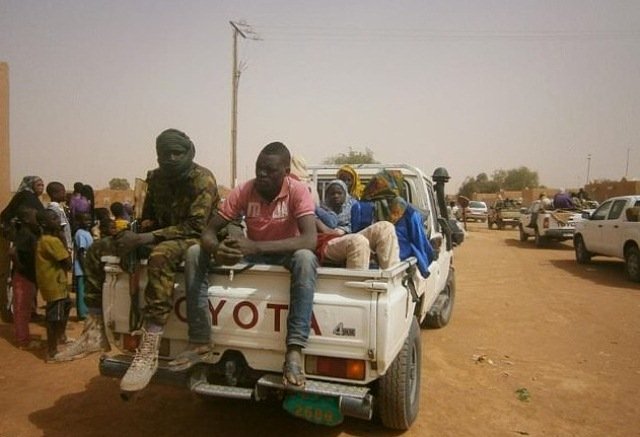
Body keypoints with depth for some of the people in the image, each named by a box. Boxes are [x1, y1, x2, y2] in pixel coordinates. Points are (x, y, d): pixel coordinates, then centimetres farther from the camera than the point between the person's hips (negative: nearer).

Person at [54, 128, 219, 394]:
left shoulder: (202, 180, -14)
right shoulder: (156, 178, 8)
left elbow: (195, 226, -23)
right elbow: (149, 217, 20)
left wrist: (144, 239, -27)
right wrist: (138, 235, -4)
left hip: (193, 240, -8)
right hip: (159, 239, 8)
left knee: (160, 257, -41)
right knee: (97, 250, 1)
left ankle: (148, 351, -43)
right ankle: (95, 332, 2)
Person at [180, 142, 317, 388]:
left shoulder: (298, 191, -20)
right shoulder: (243, 191, -11)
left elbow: (310, 240, -34)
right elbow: (209, 232, -11)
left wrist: (256, 246, -44)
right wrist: (217, 249, -37)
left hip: (285, 255, -3)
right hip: (251, 254, 4)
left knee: (305, 258, -39)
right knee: (194, 253, -15)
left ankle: (294, 350, -39)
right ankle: (200, 342, -14)